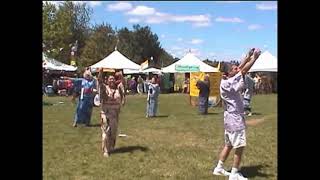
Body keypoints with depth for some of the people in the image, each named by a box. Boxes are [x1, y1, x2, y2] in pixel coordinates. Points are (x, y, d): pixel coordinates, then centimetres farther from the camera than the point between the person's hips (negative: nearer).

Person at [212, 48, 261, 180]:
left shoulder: (227, 81, 7)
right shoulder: (228, 83, -19)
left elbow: (240, 69, 13)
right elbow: (244, 71, -24)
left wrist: (248, 57, 8)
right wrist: (254, 58, -20)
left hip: (231, 118, 10)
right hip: (235, 119, -10)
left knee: (228, 145, 17)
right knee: (240, 146, -2)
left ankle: (219, 168, 25)